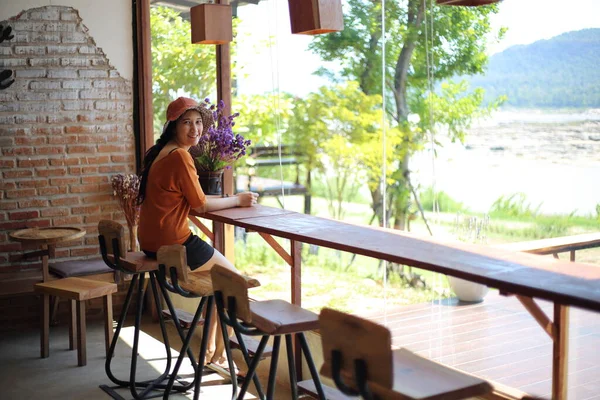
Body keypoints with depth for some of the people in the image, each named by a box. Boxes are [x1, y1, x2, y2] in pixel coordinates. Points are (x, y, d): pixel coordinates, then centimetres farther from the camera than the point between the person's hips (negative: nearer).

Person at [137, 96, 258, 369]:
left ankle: (210, 349, 28)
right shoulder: (179, 155, -18)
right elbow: (200, 205, -13)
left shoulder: (161, 152, 11)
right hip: (172, 244, -9)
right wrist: (238, 200, 0)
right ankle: (218, 356, 17)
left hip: (152, 242, 9)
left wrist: (232, 199, 7)